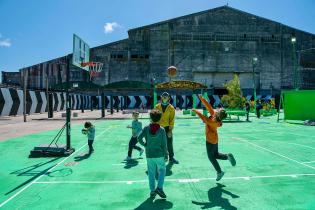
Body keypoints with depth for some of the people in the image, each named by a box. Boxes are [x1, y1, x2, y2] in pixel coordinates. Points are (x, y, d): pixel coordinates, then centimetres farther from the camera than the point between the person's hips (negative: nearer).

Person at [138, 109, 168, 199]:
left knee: (151, 173, 13)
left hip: (149, 155, 2)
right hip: (159, 155, -1)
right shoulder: (162, 130, -9)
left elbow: (139, 138, -16)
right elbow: (164, 144, -7)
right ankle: (159, 188, 4)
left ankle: (152, 191, 17)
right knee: (162, 170, 17)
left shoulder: (146, 128, -6)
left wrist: (144, 144, 1)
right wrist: (166, 155, 2)